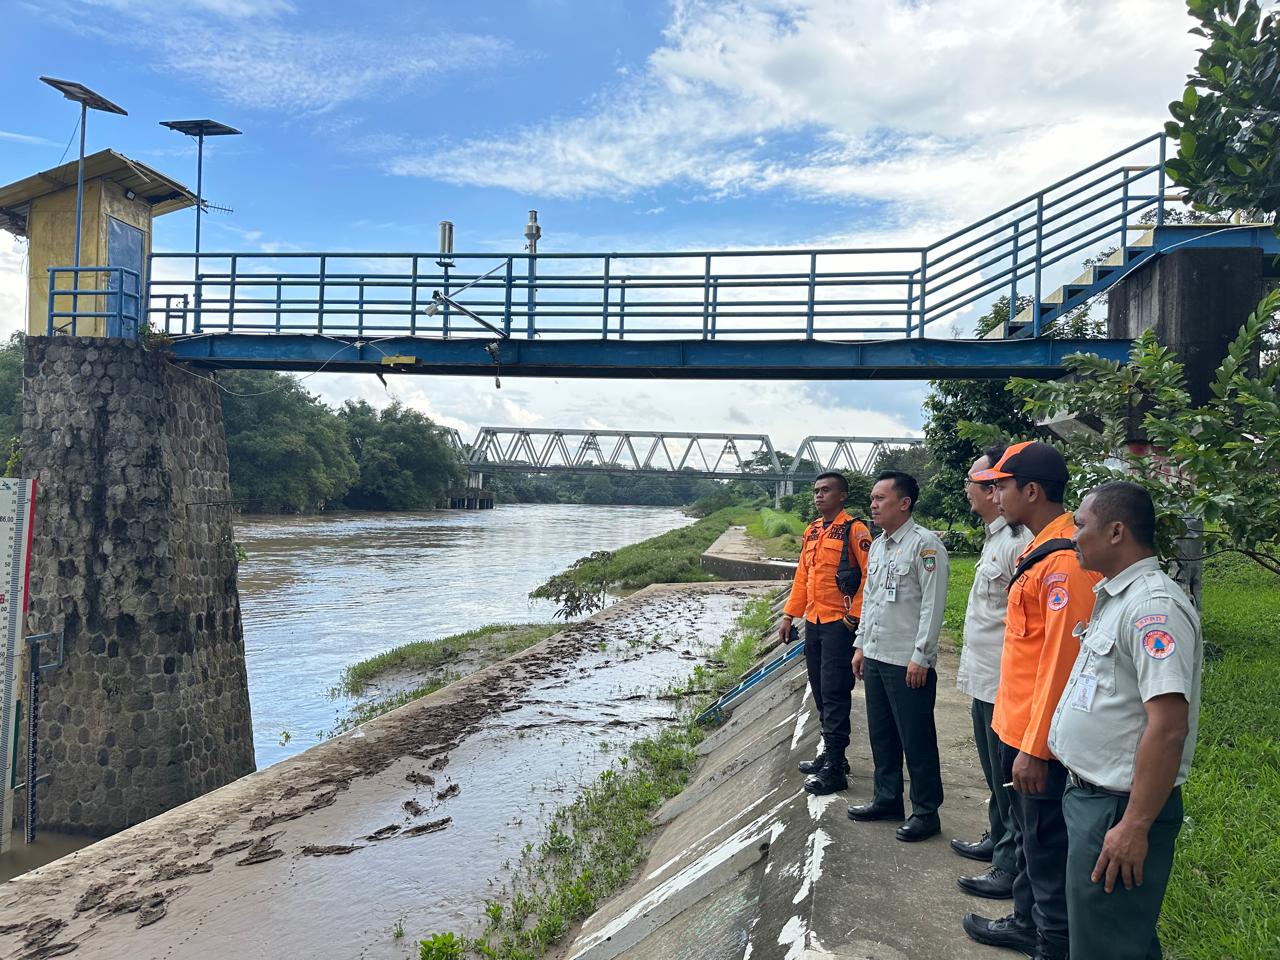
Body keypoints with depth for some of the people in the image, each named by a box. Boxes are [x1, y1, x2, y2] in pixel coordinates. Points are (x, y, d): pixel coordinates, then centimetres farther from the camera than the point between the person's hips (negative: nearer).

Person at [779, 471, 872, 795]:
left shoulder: (854, 529, -10)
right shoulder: (812, 531, 14)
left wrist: (854, 616, -14)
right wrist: (789, 615, 15)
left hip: (840, 624, -8)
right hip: (813, 623, 8)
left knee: (834, 694, -6)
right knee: (820, 692, 13)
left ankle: (834, 768, -1)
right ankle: (830, 753, 25)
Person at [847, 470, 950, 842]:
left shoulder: (924, 544, -14)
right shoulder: (877, 546, 13)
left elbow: (933, 604, -17)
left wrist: (920, 657, -18)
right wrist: (861, 645, 17)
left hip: (908, 663, -8)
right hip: (875, 658, 9)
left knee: (917, 741, 2)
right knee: (881, 734, 17)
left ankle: (926, 812, 15)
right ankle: (887, 799, 31)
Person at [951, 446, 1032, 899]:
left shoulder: (1019, 542, -22)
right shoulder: (994, 536, 12)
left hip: (1003, 685, -11)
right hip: (985, 679, 11)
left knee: (1009, 780, 3)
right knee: (995, 773, 24)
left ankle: (1011, 868, 15)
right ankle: (997, 839, 41)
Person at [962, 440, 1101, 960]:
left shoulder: (1065, 560, -22)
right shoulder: (1040, 551, 9)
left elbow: (1061, 660, -24)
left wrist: (1034, 746, -21)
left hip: (1039, 739, -10)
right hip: (1018, 724, 10)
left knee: (1046, 845, 5)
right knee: (1026, 833, 23)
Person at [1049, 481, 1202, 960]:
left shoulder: (1154, 606, -21)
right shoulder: (1115, 597, 11)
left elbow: (1168, 727, -27)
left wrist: (1135, 827, -25)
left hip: (1120, 808, -10)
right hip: (1091, 794, 10)